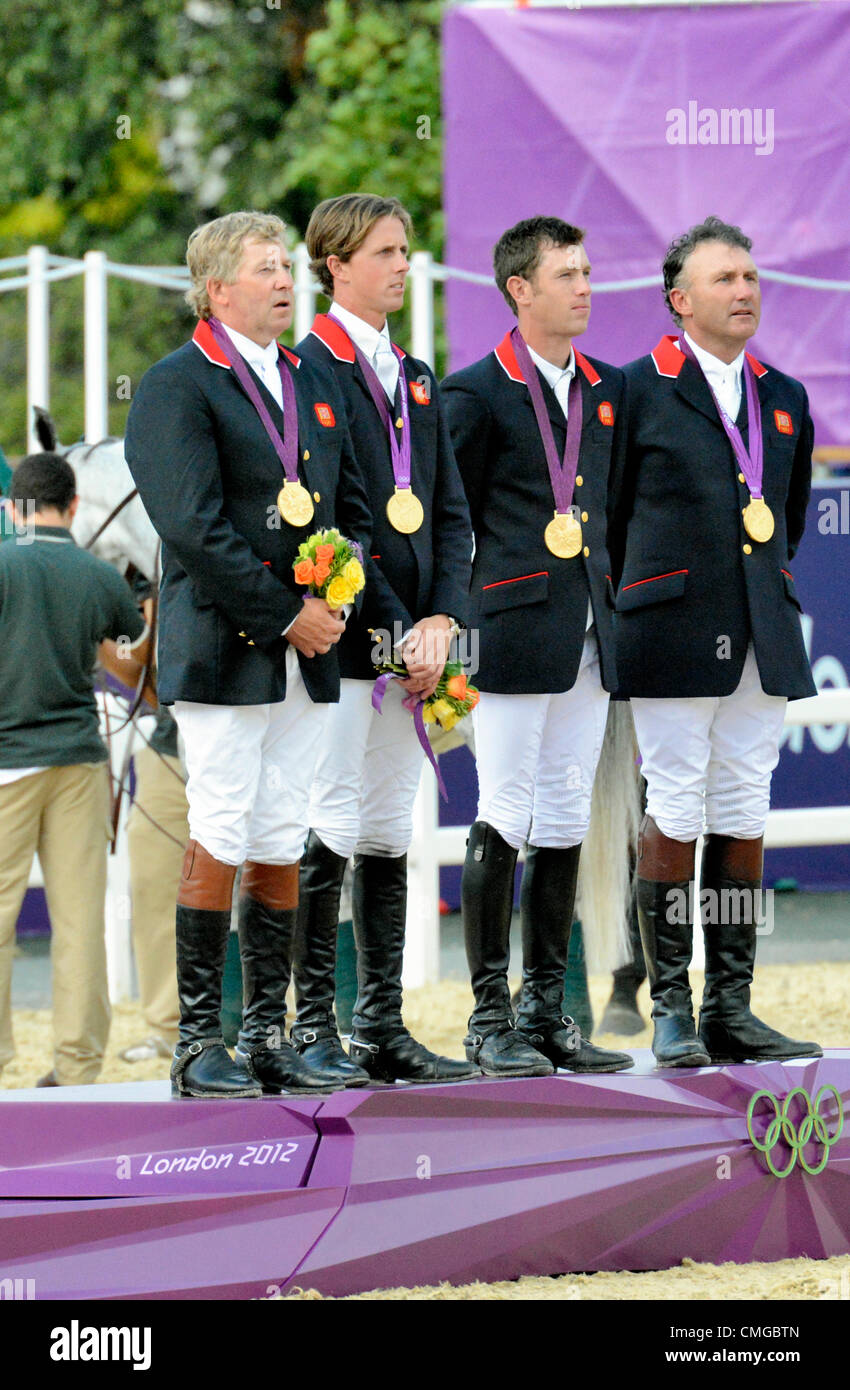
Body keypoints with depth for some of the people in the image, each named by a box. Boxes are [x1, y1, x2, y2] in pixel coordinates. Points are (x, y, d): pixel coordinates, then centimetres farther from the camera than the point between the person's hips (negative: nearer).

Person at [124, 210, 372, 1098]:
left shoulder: (315, 384, 17)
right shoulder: (176, 388, -6)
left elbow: (353, 508, 20)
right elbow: (195, 531, -14)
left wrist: (338, 602, 1)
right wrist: (286, 616, -15)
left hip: (307, 655, 7)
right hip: (224, 653, -6)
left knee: (281, 849, 7)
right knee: (217, 843, -6)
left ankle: (268, 1036, 11)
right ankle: (198, 1041, -1)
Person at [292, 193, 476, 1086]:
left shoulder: (417, 381, 18)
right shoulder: (307, 368, -7)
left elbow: (449, 512, 17)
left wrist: (441, 618, 1)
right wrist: (394, 626, -15)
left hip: (407, 640, 8)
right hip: (340, 636, -8)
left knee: (389, 839, 9)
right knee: (329, 834, -7)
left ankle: (381, 1028, 12)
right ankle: (311, 1028, -4)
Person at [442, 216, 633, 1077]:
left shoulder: (607, 390, 15)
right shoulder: (476, 393, -5)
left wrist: (613, 605, 14)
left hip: (589, 640, 6)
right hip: (515, 636, -6)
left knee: (565, 823, 8)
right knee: (503, 824, -5)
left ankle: (546, 1011, 14)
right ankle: (491, 1016, -1)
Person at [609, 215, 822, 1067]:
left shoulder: (784, 399, 14)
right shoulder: (638, 390, -2)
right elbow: (607, 511, 3)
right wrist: (637, 609, 5)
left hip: (763, 642, 5)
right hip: (675, 639, -5)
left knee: (743, 820, 6)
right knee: (673, 818, -4)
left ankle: (731, 1009, 10)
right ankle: (670, 1012, 1)